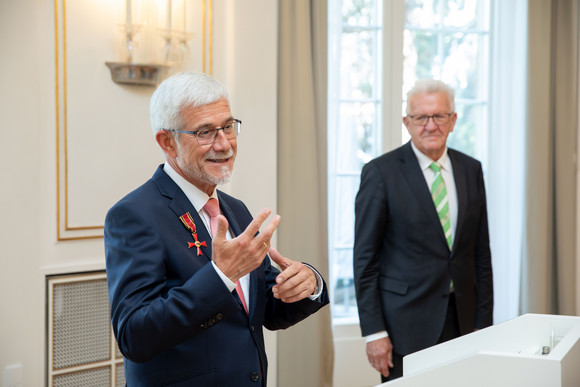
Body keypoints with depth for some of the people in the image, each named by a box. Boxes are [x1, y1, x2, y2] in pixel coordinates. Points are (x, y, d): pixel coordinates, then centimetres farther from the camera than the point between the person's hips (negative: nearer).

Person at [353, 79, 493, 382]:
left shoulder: (470, 170, 7)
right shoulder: (380, 172, -7)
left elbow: (481, 252, 10)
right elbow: (365, 258, -8)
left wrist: (484, 323, 6)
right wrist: (374, 332, -11)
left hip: (461, 321, 4)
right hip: (405, 325, -4)